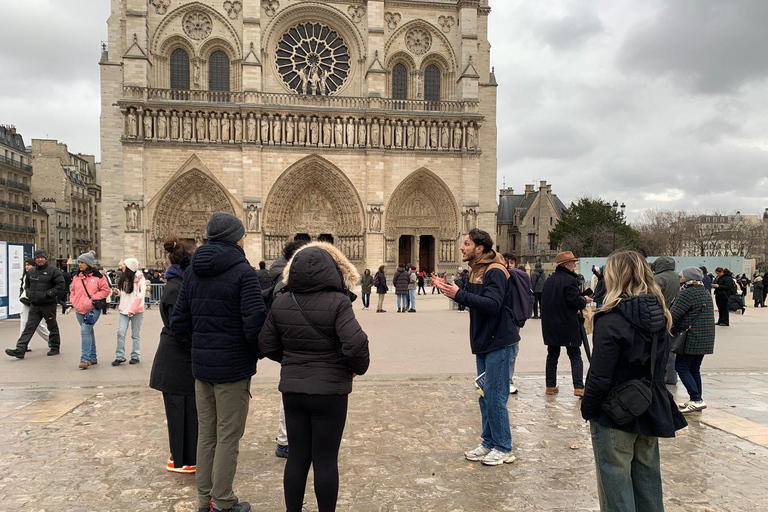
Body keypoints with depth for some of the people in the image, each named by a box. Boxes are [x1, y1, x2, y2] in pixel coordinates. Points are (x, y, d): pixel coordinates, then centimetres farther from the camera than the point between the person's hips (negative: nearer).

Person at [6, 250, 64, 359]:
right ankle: (20, 350, -5)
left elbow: (60, 285, -10)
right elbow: (27, 285, 26)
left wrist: (48, 294, -16)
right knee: (29, 327, 0)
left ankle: (55, 348, 21)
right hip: (34, 306, 5)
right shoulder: (31, 271, 12)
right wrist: (29, 293, 6)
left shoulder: (53, 271, -7)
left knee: (52, 327, 7)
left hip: (48, 305, -5)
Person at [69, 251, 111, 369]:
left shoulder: (98, 276, -4)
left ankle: (85, 359, -14)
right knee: (88, 332, 13)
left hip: (92, 309, -6)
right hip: (79, 309, 6)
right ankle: (92, 357, 22)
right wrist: (72, 301, 7)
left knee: (85, 331, -17)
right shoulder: (76, 277, 12)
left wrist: (93, 297, -10)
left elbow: (106, 290, -2)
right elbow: (73, 291, 23)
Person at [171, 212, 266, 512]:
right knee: (228, 436, 5)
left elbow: (178, 324, 6)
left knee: (206, 433, 17)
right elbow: (255, 322, -22)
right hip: (233, 367, -6)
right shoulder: (243, 272, -15)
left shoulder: (193, 272, 6)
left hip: (201, 366, 7)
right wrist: (257, 353, -5)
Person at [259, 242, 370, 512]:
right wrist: (359, 367, -5)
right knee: (325, 460, 8)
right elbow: (355, 343, -25)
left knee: (297, 457, 16)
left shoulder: (281, 304, -1)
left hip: (292, 390, 4)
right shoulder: (337, 302, -17)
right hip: (330, 391, -4)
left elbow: (267, 346, 5)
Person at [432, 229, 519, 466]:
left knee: (495, 397, -3)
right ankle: (489, 442, 29)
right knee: (485, 396, 16)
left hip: (498, 342, -9)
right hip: (483, 342, 10)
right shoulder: (475, 270, 13)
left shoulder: (495, 271, -17)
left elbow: (492, 304, -29)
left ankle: (504, 448, 11)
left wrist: (459, 295, -30)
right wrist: (449, 288, 4)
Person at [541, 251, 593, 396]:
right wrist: (584, 300, 2)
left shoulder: (549, 280, 9)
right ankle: (579, 387, -5)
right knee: (575, 356, 1)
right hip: (568, 325, -6)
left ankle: (550, 386, 15)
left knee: (552, 355, 12)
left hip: (550, 325, 6)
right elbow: (575, 301, -19)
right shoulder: (569, 280, -14)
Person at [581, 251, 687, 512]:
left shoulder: (611, 320, -21)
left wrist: (587, 409, -8)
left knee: (615, 480, 5)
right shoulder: (659, 316, 3)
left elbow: (600, 376, -21)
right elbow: (661, 362, 13)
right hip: (651, 411, 7)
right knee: (647, 476, 20)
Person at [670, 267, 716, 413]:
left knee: (681, 367, -4)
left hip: (691, 338, -9)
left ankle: (696, 399, -10)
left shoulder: (687, 293, -13)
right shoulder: (705, 293, 16)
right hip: (706, 337, 9)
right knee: (694, 369, 14)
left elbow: (673, 315, -17)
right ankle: (696, 400, 17)